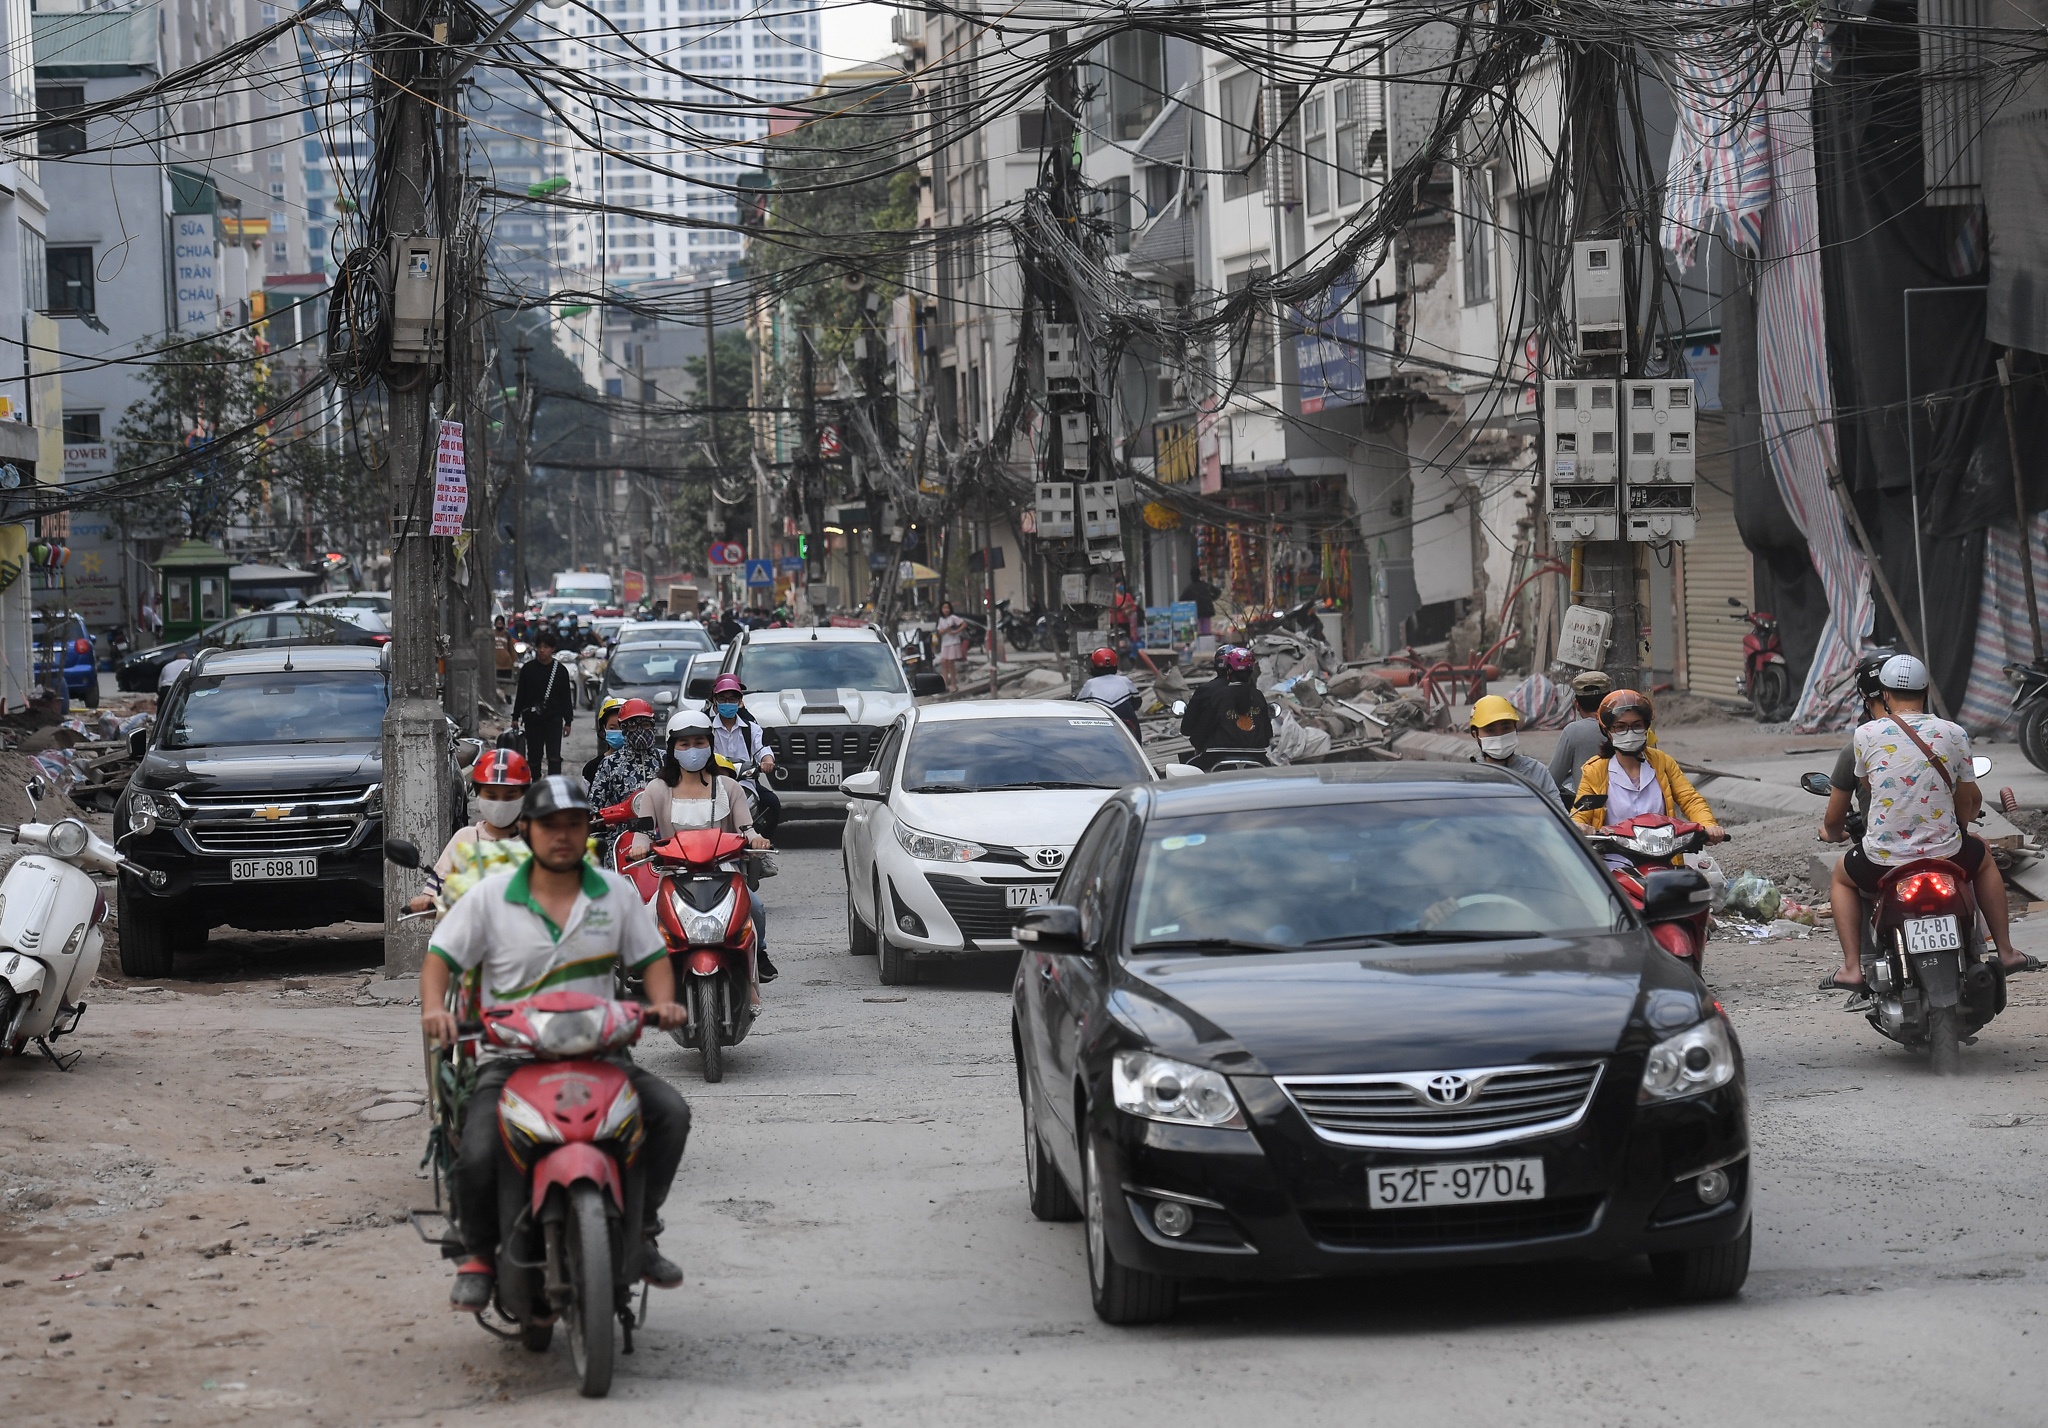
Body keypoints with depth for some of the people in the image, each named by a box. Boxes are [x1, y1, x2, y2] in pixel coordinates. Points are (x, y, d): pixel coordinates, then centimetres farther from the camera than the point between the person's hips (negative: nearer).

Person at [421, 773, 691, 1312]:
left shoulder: (616, 893, 9)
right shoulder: (491, 895, 3)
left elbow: (652, 958, 14)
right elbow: (441, 955, 5)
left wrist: (662, 1002, -8)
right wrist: (434, 1008, -15)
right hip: (511, 1058, -2)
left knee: (670, 1111, -22)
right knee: (478, 1155, -27)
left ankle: (639, 1230, -2)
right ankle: (479, 1253, 3)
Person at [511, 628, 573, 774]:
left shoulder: (560, 670, 2)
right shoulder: (528, 668, 2)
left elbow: (566, 697, 6)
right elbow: (520, 694, 8)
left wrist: (568, 721, 3)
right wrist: (515, 717, 6)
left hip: (554, 719, -1)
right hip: (532, 719, 1)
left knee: (554, 757, -9)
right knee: (534, 756, 8)